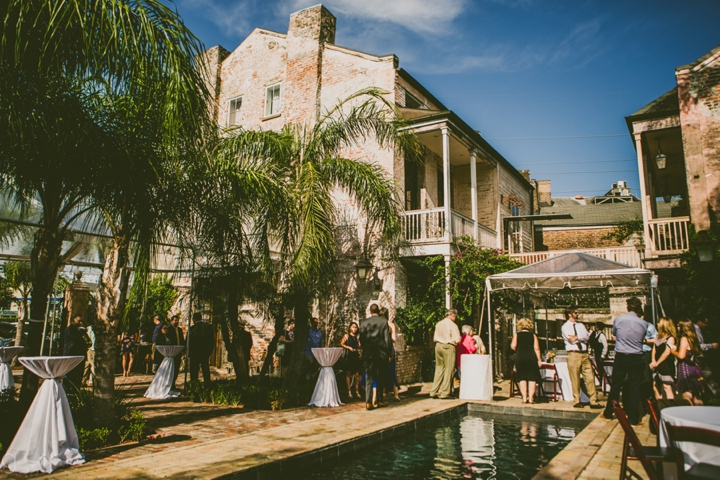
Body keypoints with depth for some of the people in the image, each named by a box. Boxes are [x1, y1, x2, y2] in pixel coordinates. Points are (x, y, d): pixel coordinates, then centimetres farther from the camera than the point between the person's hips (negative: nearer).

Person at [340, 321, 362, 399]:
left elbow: (359, 346, 17)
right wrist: (349, 347, -14)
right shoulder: (347, 335, 3)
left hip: (356, 356, 4)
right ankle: (349, 391, 7)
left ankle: (357, 391, 10)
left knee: (357, 374, 2)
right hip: (349, 356, -4)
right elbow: (341, 344, -5)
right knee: (348, 374, 1)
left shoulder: (357, 337, 15)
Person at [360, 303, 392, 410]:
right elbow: (387, 339, -5)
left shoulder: (364, 322, 0)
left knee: (369, 378, 4)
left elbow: (361, 339, 3)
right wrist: (389, 354, 1)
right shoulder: (384, 322, -3)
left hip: (368, 354, 0)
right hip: (381, 353, 0)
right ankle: (379, 400, 18)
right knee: (379, 378, 12)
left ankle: (368, 402, -2)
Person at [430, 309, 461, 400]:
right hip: (448, 347, -6)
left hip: (438, 346, 6)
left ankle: (434, 392, 14)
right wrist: (454, 341, 7)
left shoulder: (438, 324, 8)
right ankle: (445, 392, 4)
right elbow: (457, 340, -13)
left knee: (439, 369, 13)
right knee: (448, 370, 3)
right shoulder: (452, 325, -10)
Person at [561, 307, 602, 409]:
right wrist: (581, 338, -2)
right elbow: (571, 340, -11)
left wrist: (576, 337, -11)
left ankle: (593, 401, 5)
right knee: (575, 380, 0)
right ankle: (577, 401, 11)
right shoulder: (565, 326, 0)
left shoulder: (581, 325, 17)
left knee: (590, 378, 1)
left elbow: (587, 337, 1)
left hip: (584, 354, 5)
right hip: (573, 354, -5)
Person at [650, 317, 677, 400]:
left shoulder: (670, 338, -8)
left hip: (666, 365, -8)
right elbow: (654, 350, 14)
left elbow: (667, 352, -14)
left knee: (667, 387, -11)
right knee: (655, 386, 10)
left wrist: (657, 363, -12)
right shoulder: (658, 337, 15)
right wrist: (653, 361, -1)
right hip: (657, 366, 8)